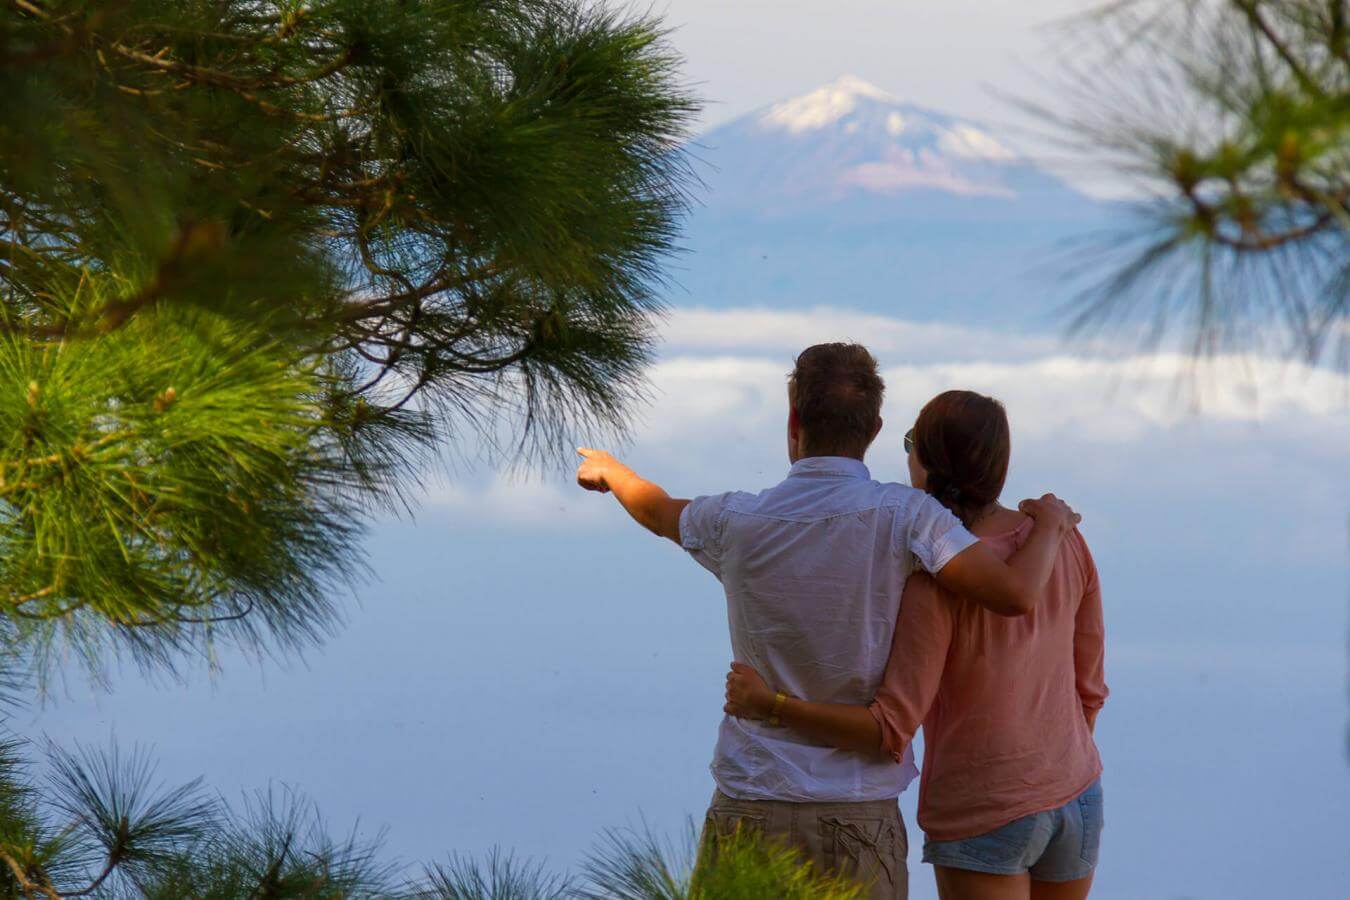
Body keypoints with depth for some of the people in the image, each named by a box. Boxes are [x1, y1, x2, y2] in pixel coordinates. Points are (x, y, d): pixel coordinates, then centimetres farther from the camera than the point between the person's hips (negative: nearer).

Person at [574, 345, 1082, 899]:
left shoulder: (736, 522, -2)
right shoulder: (903, 515, -10)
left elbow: (657, 511, 21)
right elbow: (1015, 594, -19)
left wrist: (608, 470, 44)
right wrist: (1049, 526, 3)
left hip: (749, 808, 1)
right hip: (862, 818, -1)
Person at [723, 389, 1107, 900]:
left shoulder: (935, 583, -22)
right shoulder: (1065, 542, -3)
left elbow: (892, 732, -24)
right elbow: (1086, 685, 6)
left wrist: (768, 705, -16)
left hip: (983, 819, -6)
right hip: (1074, 801, 6)